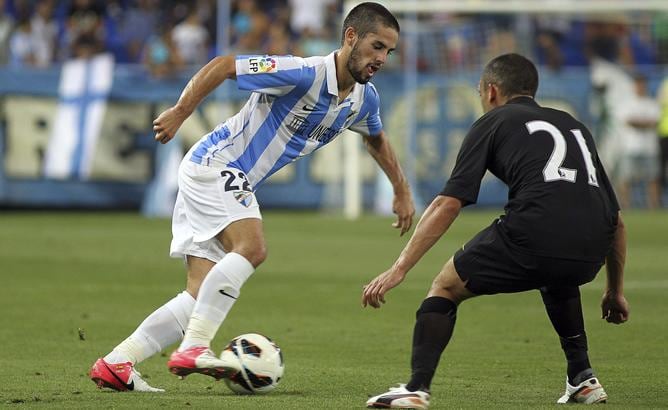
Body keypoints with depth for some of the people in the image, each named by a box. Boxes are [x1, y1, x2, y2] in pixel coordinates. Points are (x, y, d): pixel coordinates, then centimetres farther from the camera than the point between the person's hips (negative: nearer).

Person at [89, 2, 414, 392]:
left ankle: (115, 363, 2)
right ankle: (193, 348, -28)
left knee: (201, 296, 1)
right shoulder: (304, 74, -23)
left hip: (234, 183, 8)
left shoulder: (364, 99, 3)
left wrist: (402, 191, 28)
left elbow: (377, 139, 27)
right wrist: (180, 112, -24)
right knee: (252, 247, -29)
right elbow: (223, 66, -21)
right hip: (215, 164, -8)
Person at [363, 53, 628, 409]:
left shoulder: (492, 123, 18)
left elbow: (447, 204, 6)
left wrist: (399, 269, 5)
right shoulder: (574, 126, 32)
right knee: (555, 277, 40)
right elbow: (615, 219, 30)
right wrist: (615, 292, 39)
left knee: (446, 285, 16)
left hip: (533, 239, -5)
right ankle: (583, 379, 31)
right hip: (588, 258, 5)